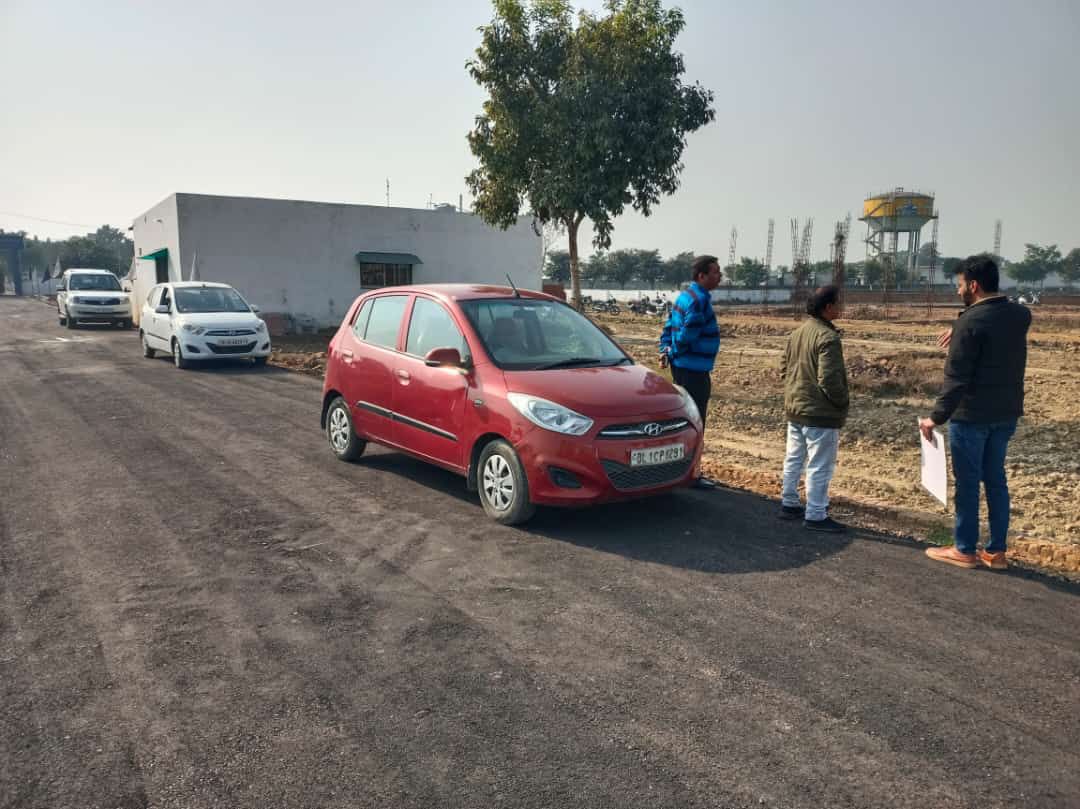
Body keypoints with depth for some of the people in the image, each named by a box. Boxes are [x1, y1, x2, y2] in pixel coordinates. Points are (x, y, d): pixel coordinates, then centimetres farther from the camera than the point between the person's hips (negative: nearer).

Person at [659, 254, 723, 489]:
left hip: (682, 366, 10)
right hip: (693, 369, -10)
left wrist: (666, 350, 6)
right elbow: (688, 334, -24)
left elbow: (669, 326, 16)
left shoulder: (686, 295, 13)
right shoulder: (699, 300, -19)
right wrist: (673, 353, -9)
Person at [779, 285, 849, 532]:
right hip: (820, 413, -9)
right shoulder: (827, 337, -20)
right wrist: (842, 403, -8)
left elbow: (784, 368, 13)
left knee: (793, 459, 17)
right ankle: (816, 516, 6)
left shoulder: (796, 333, 8)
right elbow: (829, 380, -23)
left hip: (794, 409, 9)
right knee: (820, 466, 0)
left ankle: (789, 504, 28)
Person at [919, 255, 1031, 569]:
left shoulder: (970, 322, -18)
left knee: (967, 482, 3)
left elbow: (956, 378, -21)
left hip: (971, 415, -7)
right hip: (1006, 414, 7)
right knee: (995, 479, 14)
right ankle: (996, 551, 20)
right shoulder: (1020, 314, 5)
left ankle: (965, 550, 13)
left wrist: (937, 417, -18)